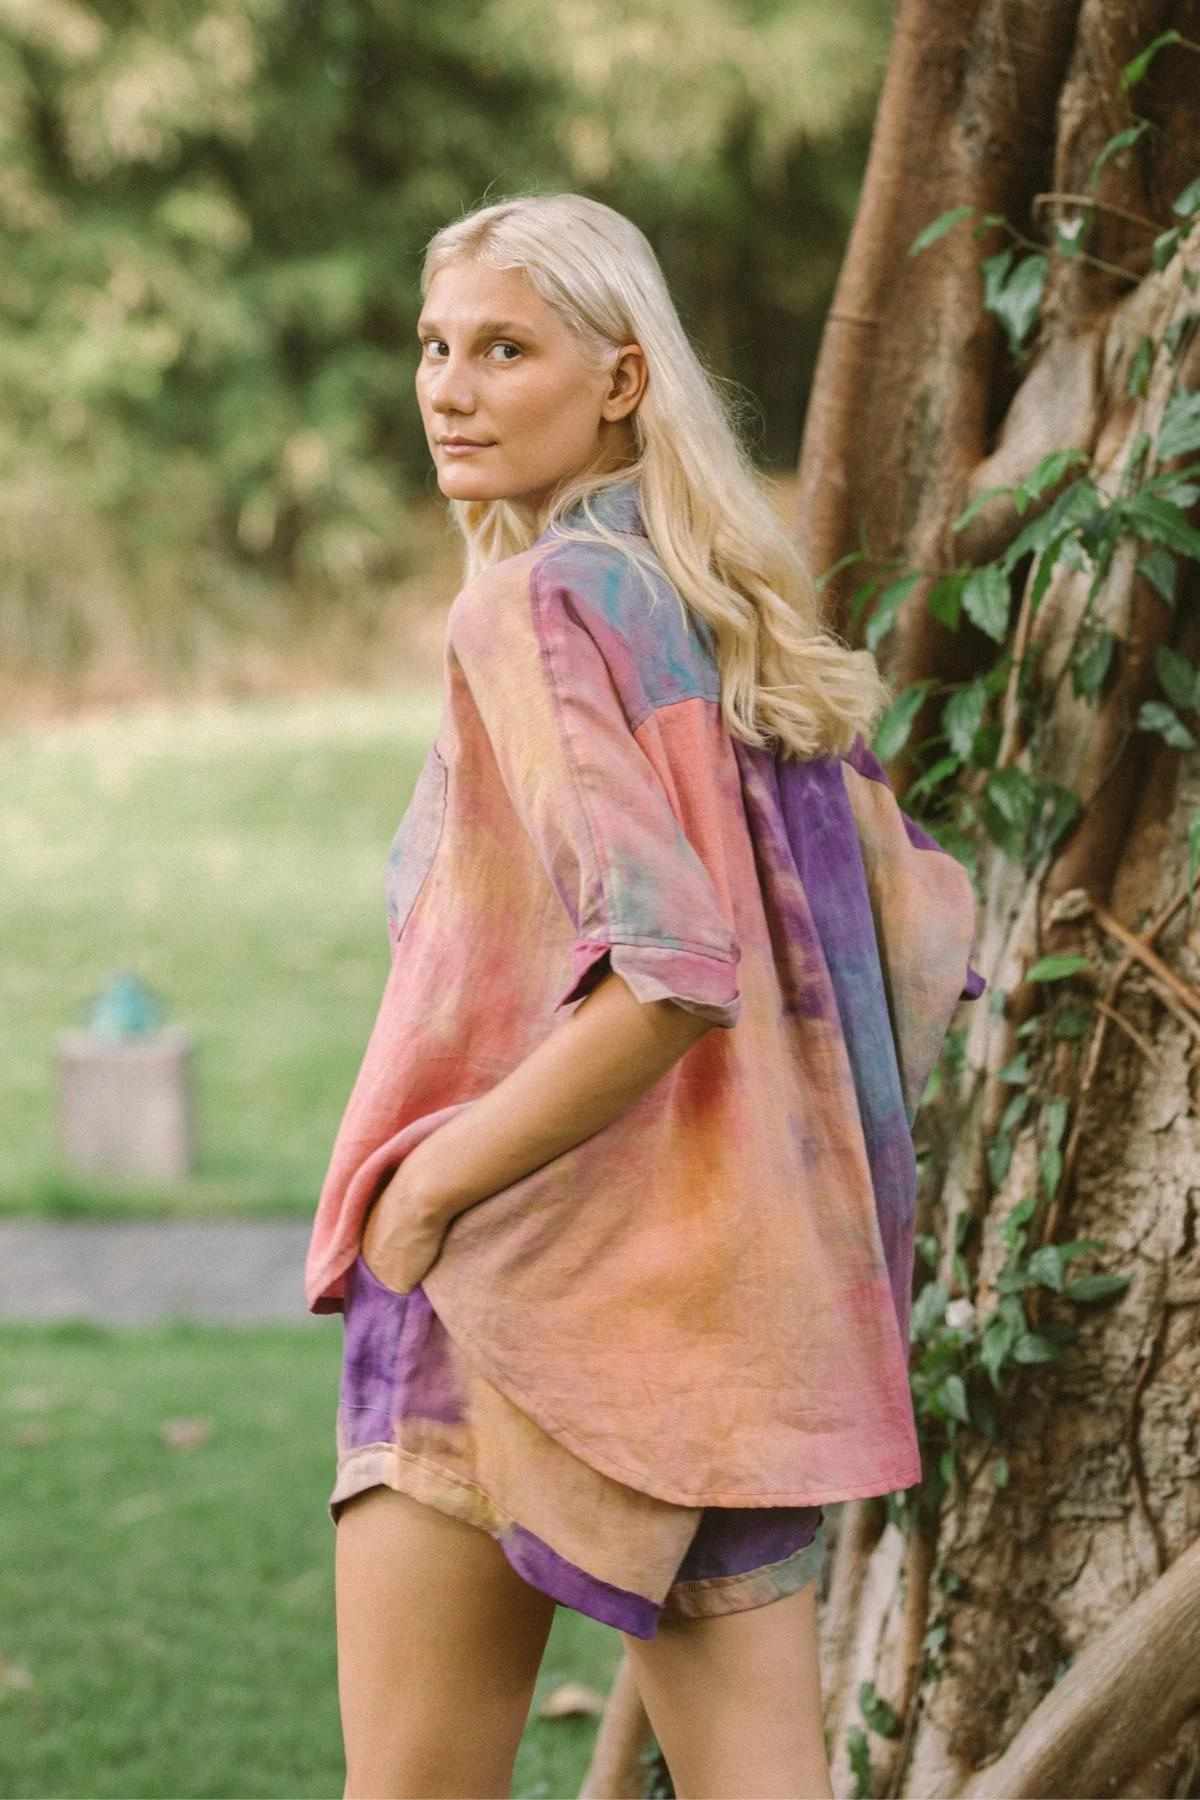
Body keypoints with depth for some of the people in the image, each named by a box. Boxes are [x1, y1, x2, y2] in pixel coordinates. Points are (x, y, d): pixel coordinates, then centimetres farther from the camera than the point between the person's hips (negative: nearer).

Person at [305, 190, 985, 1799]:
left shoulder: (541, 607, -13)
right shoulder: (748, 623, 12)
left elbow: (667, 969, -24)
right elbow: (922, 932, 16)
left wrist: (426, 1188, -15)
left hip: (540, 1278, -8)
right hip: (755, 1281, 8)